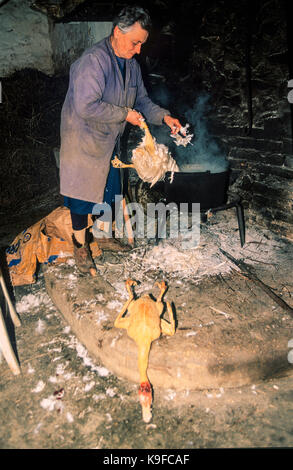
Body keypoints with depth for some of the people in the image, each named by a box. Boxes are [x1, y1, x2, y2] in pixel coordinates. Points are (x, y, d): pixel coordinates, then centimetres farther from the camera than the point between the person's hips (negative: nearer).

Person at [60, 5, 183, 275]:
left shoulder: (132, 64, 5)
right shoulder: (94, 60, -22)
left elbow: (142, 100, 12)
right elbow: (86, 107, -29)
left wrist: (164, 116, -5)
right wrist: (125, 114, -22)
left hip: (109, 141, 8)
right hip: (83, 140, -8)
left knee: (108, 188, 17)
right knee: (83, 192, 2)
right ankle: (80, 244, 20)